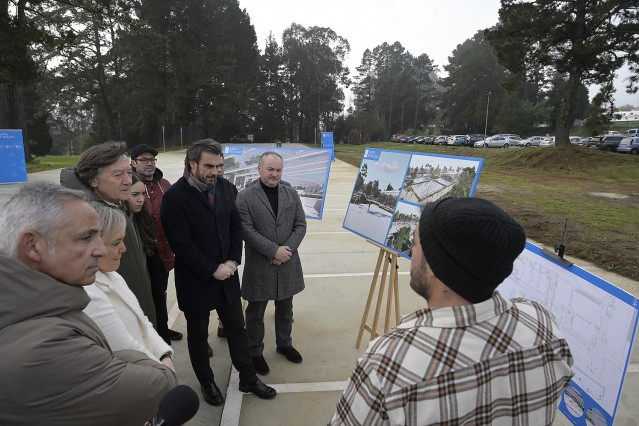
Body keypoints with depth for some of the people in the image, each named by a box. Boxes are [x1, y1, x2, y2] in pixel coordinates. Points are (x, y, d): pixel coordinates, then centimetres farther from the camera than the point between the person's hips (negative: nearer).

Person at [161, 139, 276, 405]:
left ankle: (248, 379, 34)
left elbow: (235, 225, 4)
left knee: (236, 328, 16)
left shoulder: (224, 186, -3)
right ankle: (207, 383, 40)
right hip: (195, 281, -4)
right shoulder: (175, 196, -19)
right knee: (198, 335, 17)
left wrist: (233, 260, -7)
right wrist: (213, 270, -18)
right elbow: (181, 244, -21)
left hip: (226, 274, 5)